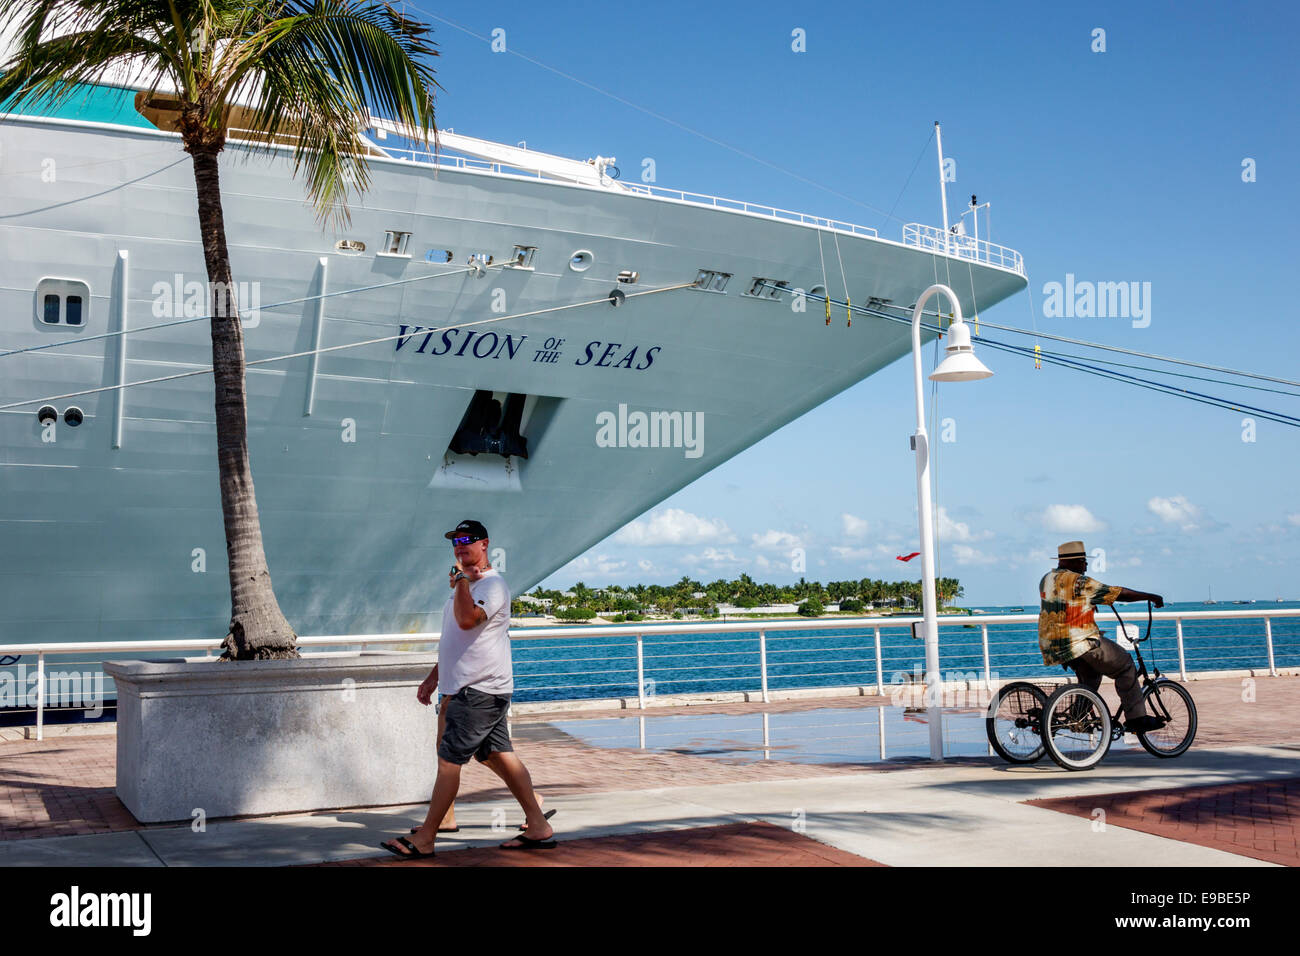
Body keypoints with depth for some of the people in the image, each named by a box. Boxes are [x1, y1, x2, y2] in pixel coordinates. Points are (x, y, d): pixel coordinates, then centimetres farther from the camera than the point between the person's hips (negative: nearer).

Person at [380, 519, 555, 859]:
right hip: (467, 688, 10)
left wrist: (460, 579, -20)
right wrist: (434, 676, 27)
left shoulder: (492, 584, -13)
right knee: (499, 756, 10)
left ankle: (425, 838, -2)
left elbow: (467, 619, -32)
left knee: (449, 759, -8)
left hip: (481, 690, -10)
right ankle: (538, 828, 14)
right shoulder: (466, 586, 20)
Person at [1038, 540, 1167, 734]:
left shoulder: (1046, 580, 11)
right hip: (1080, 643, -8)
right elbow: (1118, 593, -9)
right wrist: (1151, 597, 2)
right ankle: (1136, 718, 5)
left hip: (1050, 645, 8)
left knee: (1091, 675, 29)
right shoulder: (1079, 582, -13)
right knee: (1126, 667, 6)